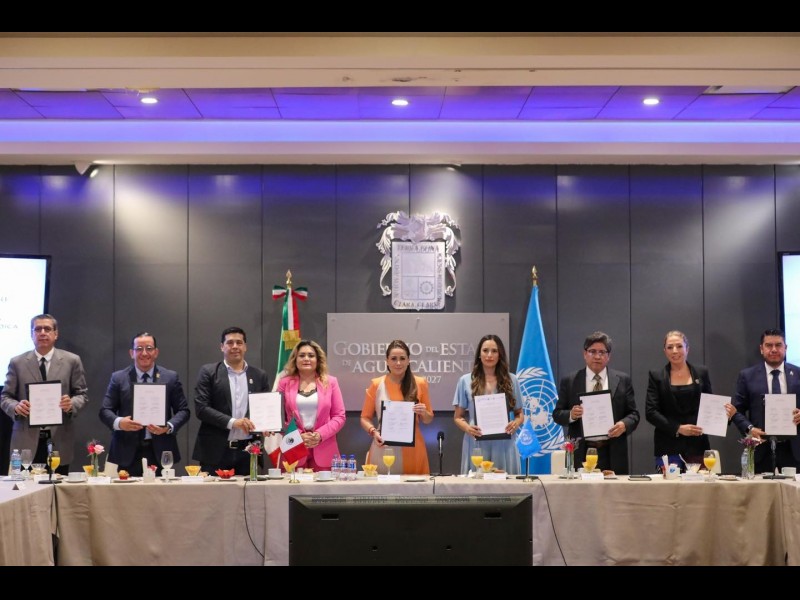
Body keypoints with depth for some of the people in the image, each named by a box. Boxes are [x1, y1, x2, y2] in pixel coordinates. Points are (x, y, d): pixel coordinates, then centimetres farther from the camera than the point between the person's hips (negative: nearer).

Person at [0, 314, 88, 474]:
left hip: (59, 441, 0)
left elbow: (82, 394, 7)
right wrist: (16, 407, -13)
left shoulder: (71, 361, 6)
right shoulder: (17, 363, 7)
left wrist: (72, 404, -15)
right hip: (27, 441, 0)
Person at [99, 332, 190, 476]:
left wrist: (169, 427, -13)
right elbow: (105, 410, 5)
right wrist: (119, 422, -17)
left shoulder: (170, 377, 6)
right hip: (128, 453, 0)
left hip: (160, 452, 0)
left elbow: (183, 410, 6)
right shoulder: (118, 378, 6)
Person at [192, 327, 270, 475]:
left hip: (248, 452, 2)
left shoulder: (259, 375, 10)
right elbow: (201, 408, -5)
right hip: (216, 451, -2)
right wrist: (232, 422, -17)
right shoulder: (209, 372, 3)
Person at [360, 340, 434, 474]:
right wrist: (373, 431, -10)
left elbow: (429, 419, 13)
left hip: (412, 451, 1)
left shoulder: (420, 383, 5)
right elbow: (365, 418, 9)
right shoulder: (376, 384, 4)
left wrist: (423, 413, -8)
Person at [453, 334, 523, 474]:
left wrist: (516, 423, -8)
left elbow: (519, 413, 15)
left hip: (503, 445, 1)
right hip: (477, 445, -1)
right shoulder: (466, 381, 6)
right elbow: (458, 417, 8)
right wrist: (467, 428, -13)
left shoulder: (511, 380, 10)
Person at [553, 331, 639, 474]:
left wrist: (624, 424, -13)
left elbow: (633, 414, 8)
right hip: (581, 453, -1)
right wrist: (570, 415, -14)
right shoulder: (569, 381, 6)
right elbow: (557, 413, 7)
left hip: (613, 455, 1)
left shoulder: (623, 380, 8)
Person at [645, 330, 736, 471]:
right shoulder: (657, 376, 6)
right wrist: (678, 428, -11)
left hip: (697, 444, 1)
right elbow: (650, 412, -1)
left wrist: (724, 413, -7)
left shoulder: (701, 373, 11)